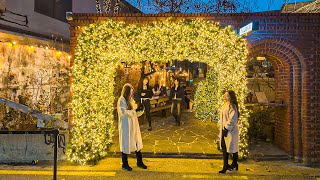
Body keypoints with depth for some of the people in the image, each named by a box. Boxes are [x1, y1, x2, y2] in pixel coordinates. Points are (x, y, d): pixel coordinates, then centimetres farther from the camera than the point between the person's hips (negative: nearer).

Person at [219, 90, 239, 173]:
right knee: (224, 148, 11)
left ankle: (234, 164, 27)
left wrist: (226, 129, -18)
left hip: (231, 131, -9)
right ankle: (225, 166, 22)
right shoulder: (225, 105, 10)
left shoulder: (232, 107, -17)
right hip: (224, 130, 9)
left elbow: (232, 119, -22)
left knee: (233, 148, 9)